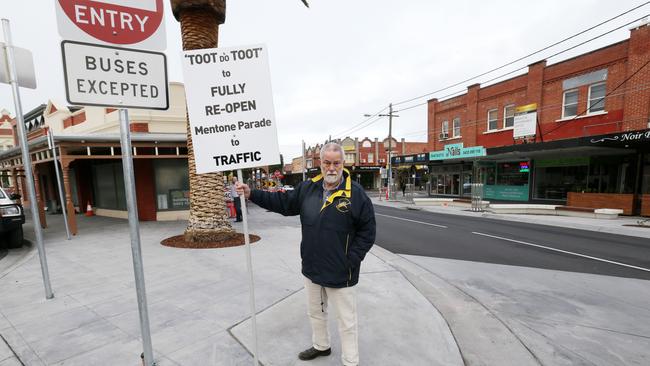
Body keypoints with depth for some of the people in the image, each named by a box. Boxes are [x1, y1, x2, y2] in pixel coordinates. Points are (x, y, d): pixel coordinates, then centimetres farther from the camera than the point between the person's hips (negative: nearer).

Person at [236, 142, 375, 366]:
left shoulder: (356, 194, -15)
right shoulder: (308, 188, -1)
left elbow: (367, 232, -10)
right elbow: (283, 202, 7)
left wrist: (350, 260, -14)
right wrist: (251, 194, 2)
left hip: (340, 273, -5)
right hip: (312, 268, 6)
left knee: (346, 321, 11)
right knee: (315, 312, 27)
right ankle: (321, 346, 52)